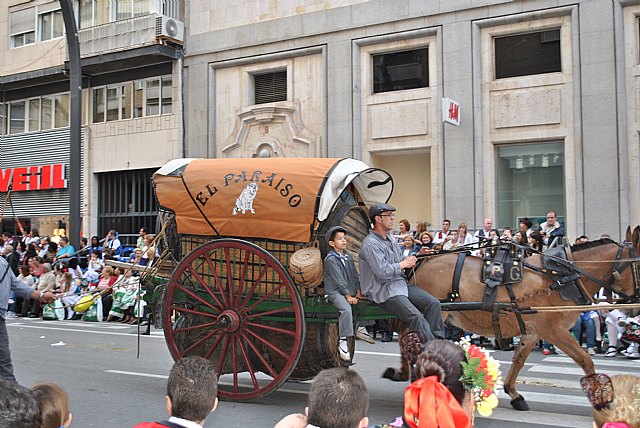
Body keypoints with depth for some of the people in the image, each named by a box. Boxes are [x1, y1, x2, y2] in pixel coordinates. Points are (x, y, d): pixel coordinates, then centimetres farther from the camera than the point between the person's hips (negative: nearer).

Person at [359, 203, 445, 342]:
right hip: (384, 290, -9)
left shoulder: (390, 238, 16)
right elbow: (382, 272, -23)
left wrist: (410, 260, 5)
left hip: (401, 283, 9)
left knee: (433, 303, -7)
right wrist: (403, 264, -10)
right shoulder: (370, 244, -14)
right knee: (416, 316, -25)